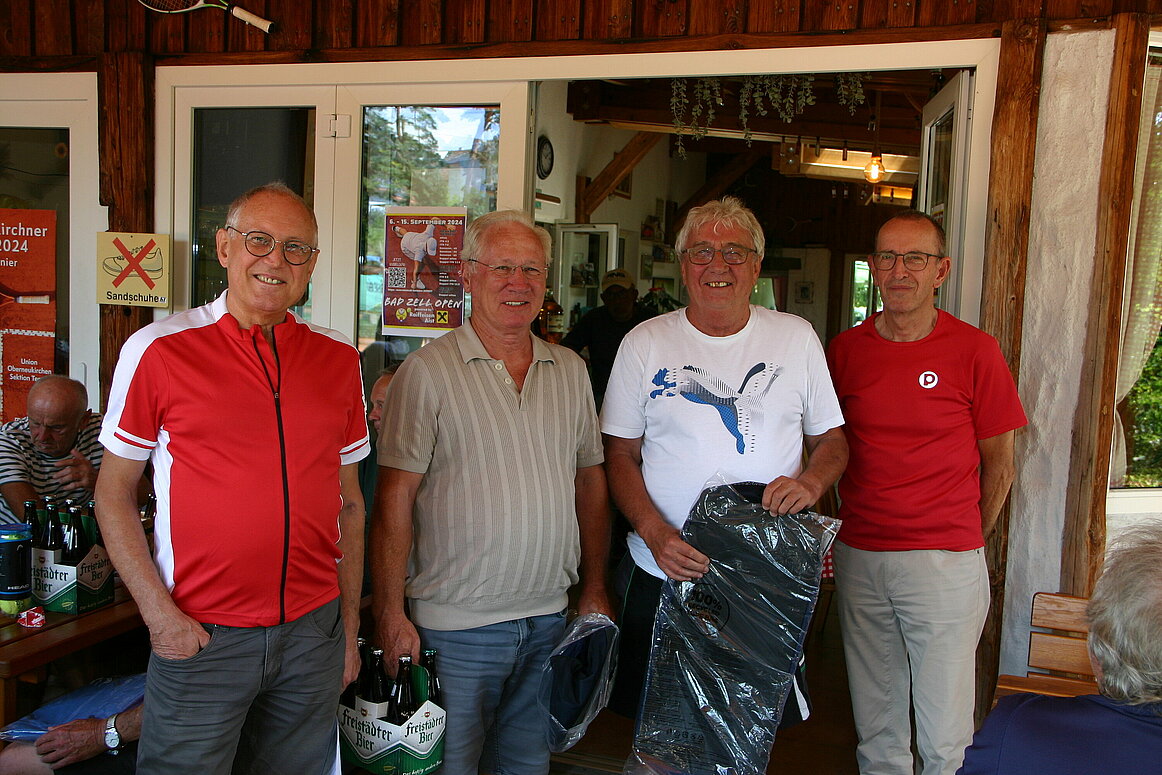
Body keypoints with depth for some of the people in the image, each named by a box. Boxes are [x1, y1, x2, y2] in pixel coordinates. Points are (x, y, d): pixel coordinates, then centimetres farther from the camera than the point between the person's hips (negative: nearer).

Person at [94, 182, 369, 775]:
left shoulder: (339, 361, 5)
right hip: (199, 635, -3)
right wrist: (158, 611, -9)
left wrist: (350, 625, 10)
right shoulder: (158, 349, -5)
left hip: (313, 633, 3)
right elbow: (113, 492, 0)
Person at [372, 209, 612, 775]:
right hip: (456, 623, -5)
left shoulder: (570, 371, 7)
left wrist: (595, 589, 11)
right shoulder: (427, 372, -9)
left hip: (548, 620, 5)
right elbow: (394, 499, -12)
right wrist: (390, 612, -15)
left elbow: (590, 482, 12)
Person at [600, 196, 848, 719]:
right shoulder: (645, 343, 0)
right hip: (664, 575, 0)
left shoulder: (797, 338, 4)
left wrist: (811, 481, -12)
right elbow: (620, 455, 1)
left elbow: (832, 440, 10)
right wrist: (655, 532, -15)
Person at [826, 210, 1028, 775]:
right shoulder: (844, 349, 3)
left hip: (946, 563, -3)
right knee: (876, 728, 14)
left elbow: (998, 463, 4)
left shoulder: (975, 351, -5)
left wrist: (966, 540, 9)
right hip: (858, 557, 3)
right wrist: (852, 525, 10)